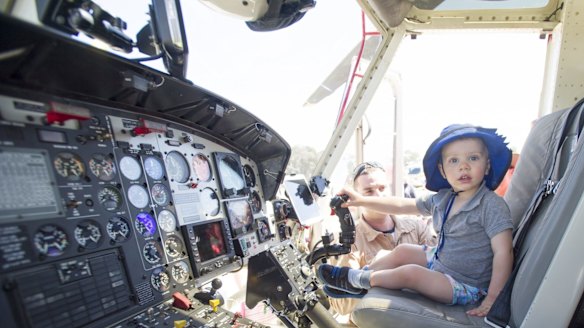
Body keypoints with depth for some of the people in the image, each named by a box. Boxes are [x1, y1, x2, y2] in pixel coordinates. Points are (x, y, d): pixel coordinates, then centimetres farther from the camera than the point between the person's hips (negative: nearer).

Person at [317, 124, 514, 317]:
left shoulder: (492, 205, -22)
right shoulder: (442, 198, -3)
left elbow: (503, 252, -24)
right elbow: (401, 205, 0)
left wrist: (491, 299, -27)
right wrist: (361, 201, -1)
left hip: (467, 286, -7)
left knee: (410, 272, -19)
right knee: (402, 252, 3)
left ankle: (355, 280, -1)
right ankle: (360, 274, 11)